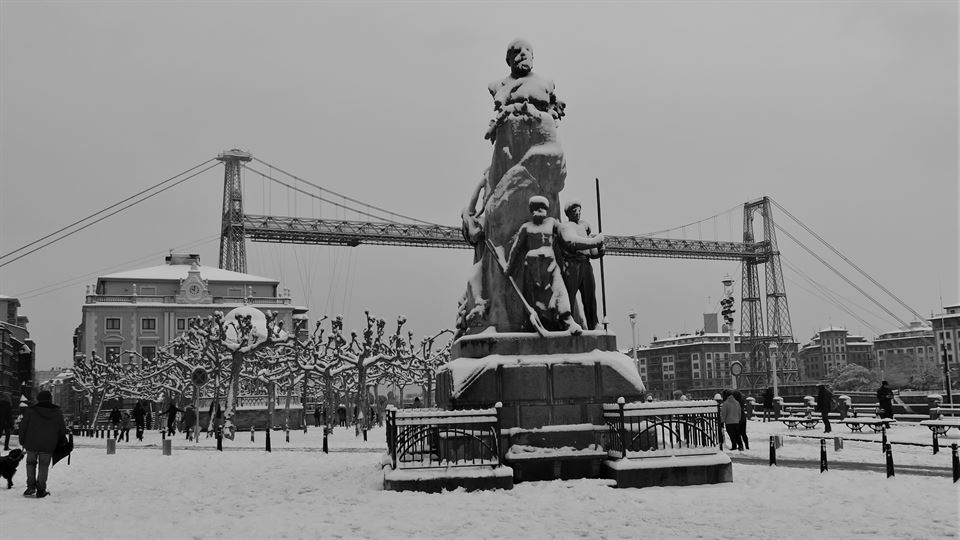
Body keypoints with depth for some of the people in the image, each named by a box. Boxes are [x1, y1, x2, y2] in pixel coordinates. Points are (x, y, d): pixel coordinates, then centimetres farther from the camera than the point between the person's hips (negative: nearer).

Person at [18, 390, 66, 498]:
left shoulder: (30, 410, -4)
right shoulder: (57, 412, 1)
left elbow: (23, 427, -1)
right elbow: (62, 430, 7)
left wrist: (22, 441, 11)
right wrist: (61, 444, 20)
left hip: (31, 444, -1)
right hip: (48, 446, 1)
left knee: (31, 463, 17)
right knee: (43, 466, 10)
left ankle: (31, 487, 8)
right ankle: (41, 490, 7)